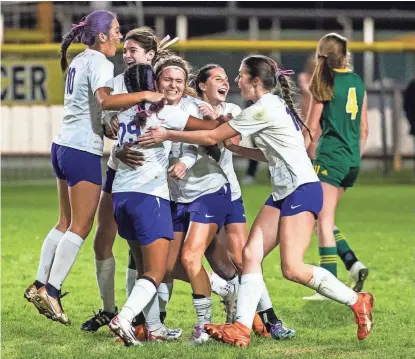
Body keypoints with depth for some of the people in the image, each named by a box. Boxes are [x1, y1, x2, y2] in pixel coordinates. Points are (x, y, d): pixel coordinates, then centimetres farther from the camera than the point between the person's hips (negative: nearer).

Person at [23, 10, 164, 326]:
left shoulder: (80, 60, 15)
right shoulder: (99, 63, -13)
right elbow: (105, 100, -30)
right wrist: (145, 95, -29)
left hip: (64, 146, 9)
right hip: (83, 152, -9)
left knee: (66, 223, 16)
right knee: (81, 227, -5)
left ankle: (40, 285, 17)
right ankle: (51, 291, -8)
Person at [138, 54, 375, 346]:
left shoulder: (264, 109, -14)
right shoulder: (275, 106, 15)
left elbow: (211, 138, -10)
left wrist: (167, 135, -3)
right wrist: (235, 148, 15)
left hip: (302, 190, -10)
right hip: (283, 193, 10)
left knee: (293, 269, -14)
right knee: (251, 254, -2)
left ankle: (357, 302, -1)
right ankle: (242, 328, -8)